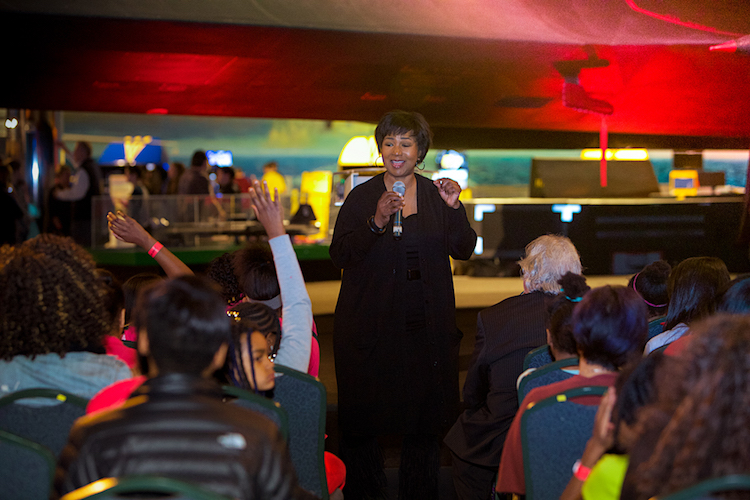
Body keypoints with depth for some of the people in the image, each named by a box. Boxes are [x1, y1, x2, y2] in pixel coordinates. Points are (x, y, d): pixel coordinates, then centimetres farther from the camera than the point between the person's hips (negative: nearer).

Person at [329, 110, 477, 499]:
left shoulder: (436, 194, 6)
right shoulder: (361, 197, 0)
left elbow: (463, 251, 1)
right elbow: (339, 256, -10)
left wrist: (455, 208, -14)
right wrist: (376, 222, -23)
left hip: (426, 324, 2)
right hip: (371, 323, -1)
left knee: (424, 417, 6)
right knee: (362, 419, 3)